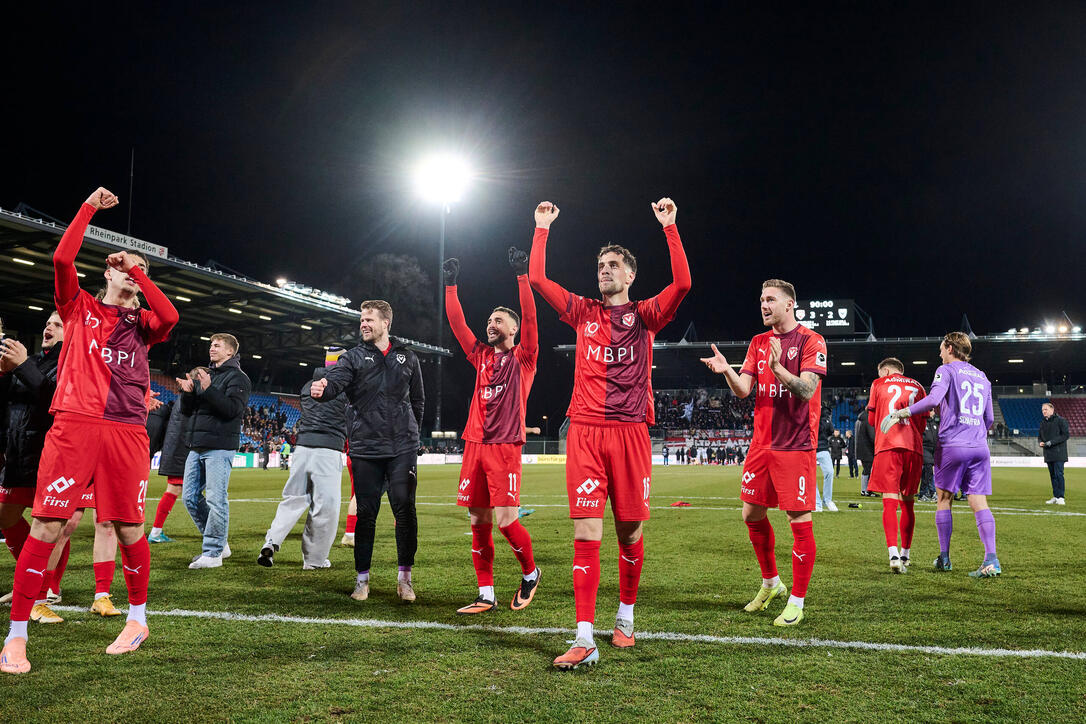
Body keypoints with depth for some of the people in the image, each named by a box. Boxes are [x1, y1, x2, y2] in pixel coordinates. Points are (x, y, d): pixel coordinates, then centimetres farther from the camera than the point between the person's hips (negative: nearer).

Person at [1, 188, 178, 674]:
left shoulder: (142, 323, 18)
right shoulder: (79, 308, 15)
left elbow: (169, 317, -6)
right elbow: (62, 258, -1)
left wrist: (139, 273, 3)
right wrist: (89, 208, 5)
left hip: (127, 432, 1)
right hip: (74, 425, -1)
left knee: (128, 527, 5)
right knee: (47, 525, -6)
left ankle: (137, 618, 23)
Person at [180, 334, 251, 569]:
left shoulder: (237, 377, -2)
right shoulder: (203, 374, 20)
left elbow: (233, 409, -16)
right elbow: (187, 410, 18)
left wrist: (208, 389, -23)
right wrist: (188, 392, -2)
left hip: (219, 447, -8)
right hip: (196, 447, 8)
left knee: (216, 500, -9)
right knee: (191, 498, 9)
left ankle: (213, 553, -2)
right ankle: (220, 543, 20)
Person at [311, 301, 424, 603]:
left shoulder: (407, 358, 10)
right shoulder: (354, 357, 5)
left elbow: (418, 400, 18)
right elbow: (335, 379, -16)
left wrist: (410, 432, 11)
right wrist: (321, 389, -37)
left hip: (402, 448, 1)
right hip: (365, 448, 0)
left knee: (405, 510, -2)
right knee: (366, 514, 5)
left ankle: (405, 577, 12)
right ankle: (362, 578, 18)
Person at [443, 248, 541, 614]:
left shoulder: (523, 358, 4)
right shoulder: (482, 356, 18)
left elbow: (530, 317, -8)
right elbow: (457, 323, 16)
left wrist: (522, 274, -13)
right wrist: (451, 285, 11)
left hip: (505, 446, -5)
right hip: (475, 444, 5)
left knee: (505, 520, -9)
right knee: (478, 522, 5)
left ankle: (530, 574, 17)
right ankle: (486, 595, 13)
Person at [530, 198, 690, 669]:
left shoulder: (645, 315, 8)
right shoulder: (583, 313, 14)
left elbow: (682, 283, -9)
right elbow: (537, 278, 10)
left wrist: (669, 226, -10)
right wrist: (543, 228, 11)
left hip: (630, 431, -1)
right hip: (585, 431, 1)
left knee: (630, 532, 6)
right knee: (586, 532, -6)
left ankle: (625, 618, 28)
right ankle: (585, 640, -6)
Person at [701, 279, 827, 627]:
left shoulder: (811, 340, -5)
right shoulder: (758, 343, 13)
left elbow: (807, 389, -17)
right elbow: (743, 390, 4)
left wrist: (776, 368, -32)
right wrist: (726, 370, -16)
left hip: (795, 445, -6)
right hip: (761, 442, 6)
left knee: (800, 520, -4)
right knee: (752, 514, 11)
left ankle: (797, 602, 8)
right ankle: (770, 583, 31)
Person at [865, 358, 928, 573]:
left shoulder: (878, 384, 11)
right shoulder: (918, 387, 17)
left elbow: (871, 419, 17)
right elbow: (923, 425, 17)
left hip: (887, 446, -3)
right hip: (914, 448, 3)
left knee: (889, 502, -8)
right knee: (907, 503, 14)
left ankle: (894, 555, -24)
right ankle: (904, 555, 23)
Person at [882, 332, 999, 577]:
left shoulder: (947, 370, 0)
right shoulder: (982, 377, 20)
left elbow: (934, 399, -18)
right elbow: (989, 418, 22)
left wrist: (904, 412, -12)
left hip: (952, 445, -5)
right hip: (980, 447, 5)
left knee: (944, 499, 8)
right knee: (979, 503, 0)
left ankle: (944, 557, 13)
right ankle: (991, 559, -13)